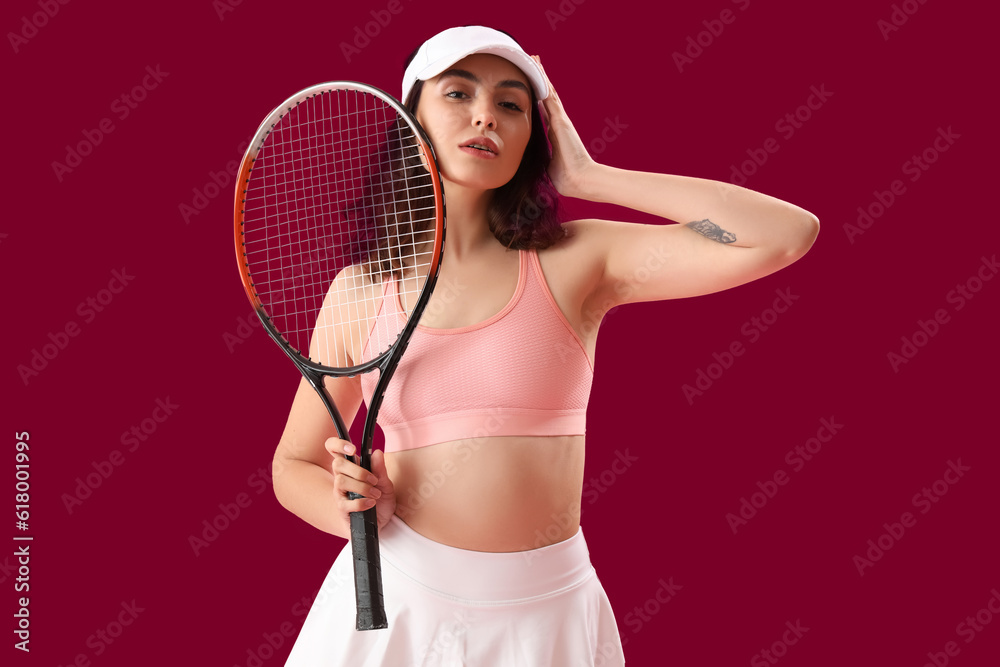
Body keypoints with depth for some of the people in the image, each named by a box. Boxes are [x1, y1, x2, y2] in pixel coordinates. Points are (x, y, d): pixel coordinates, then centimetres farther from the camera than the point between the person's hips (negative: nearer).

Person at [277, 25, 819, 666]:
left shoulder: (574, 261, -5)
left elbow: (789, 232, -15)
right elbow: (293, 464, 9)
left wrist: (587, 176, -11)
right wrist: (354, 508, -14)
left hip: (544, 616, 0)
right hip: (396, 607, 1)